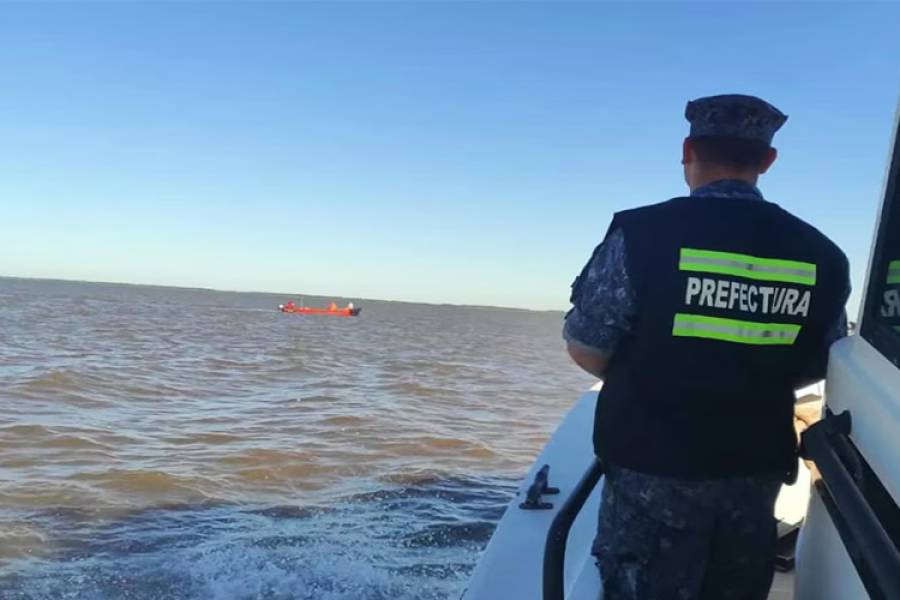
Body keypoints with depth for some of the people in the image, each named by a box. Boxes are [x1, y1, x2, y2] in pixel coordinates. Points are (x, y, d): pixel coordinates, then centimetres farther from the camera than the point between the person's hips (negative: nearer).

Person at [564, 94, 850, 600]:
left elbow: (585, 350, -10)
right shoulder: (821, 254, -3)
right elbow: (816, 368, 9)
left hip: (654, 468, -4)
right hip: (757, 470, 5)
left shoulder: (642, 234, -16)